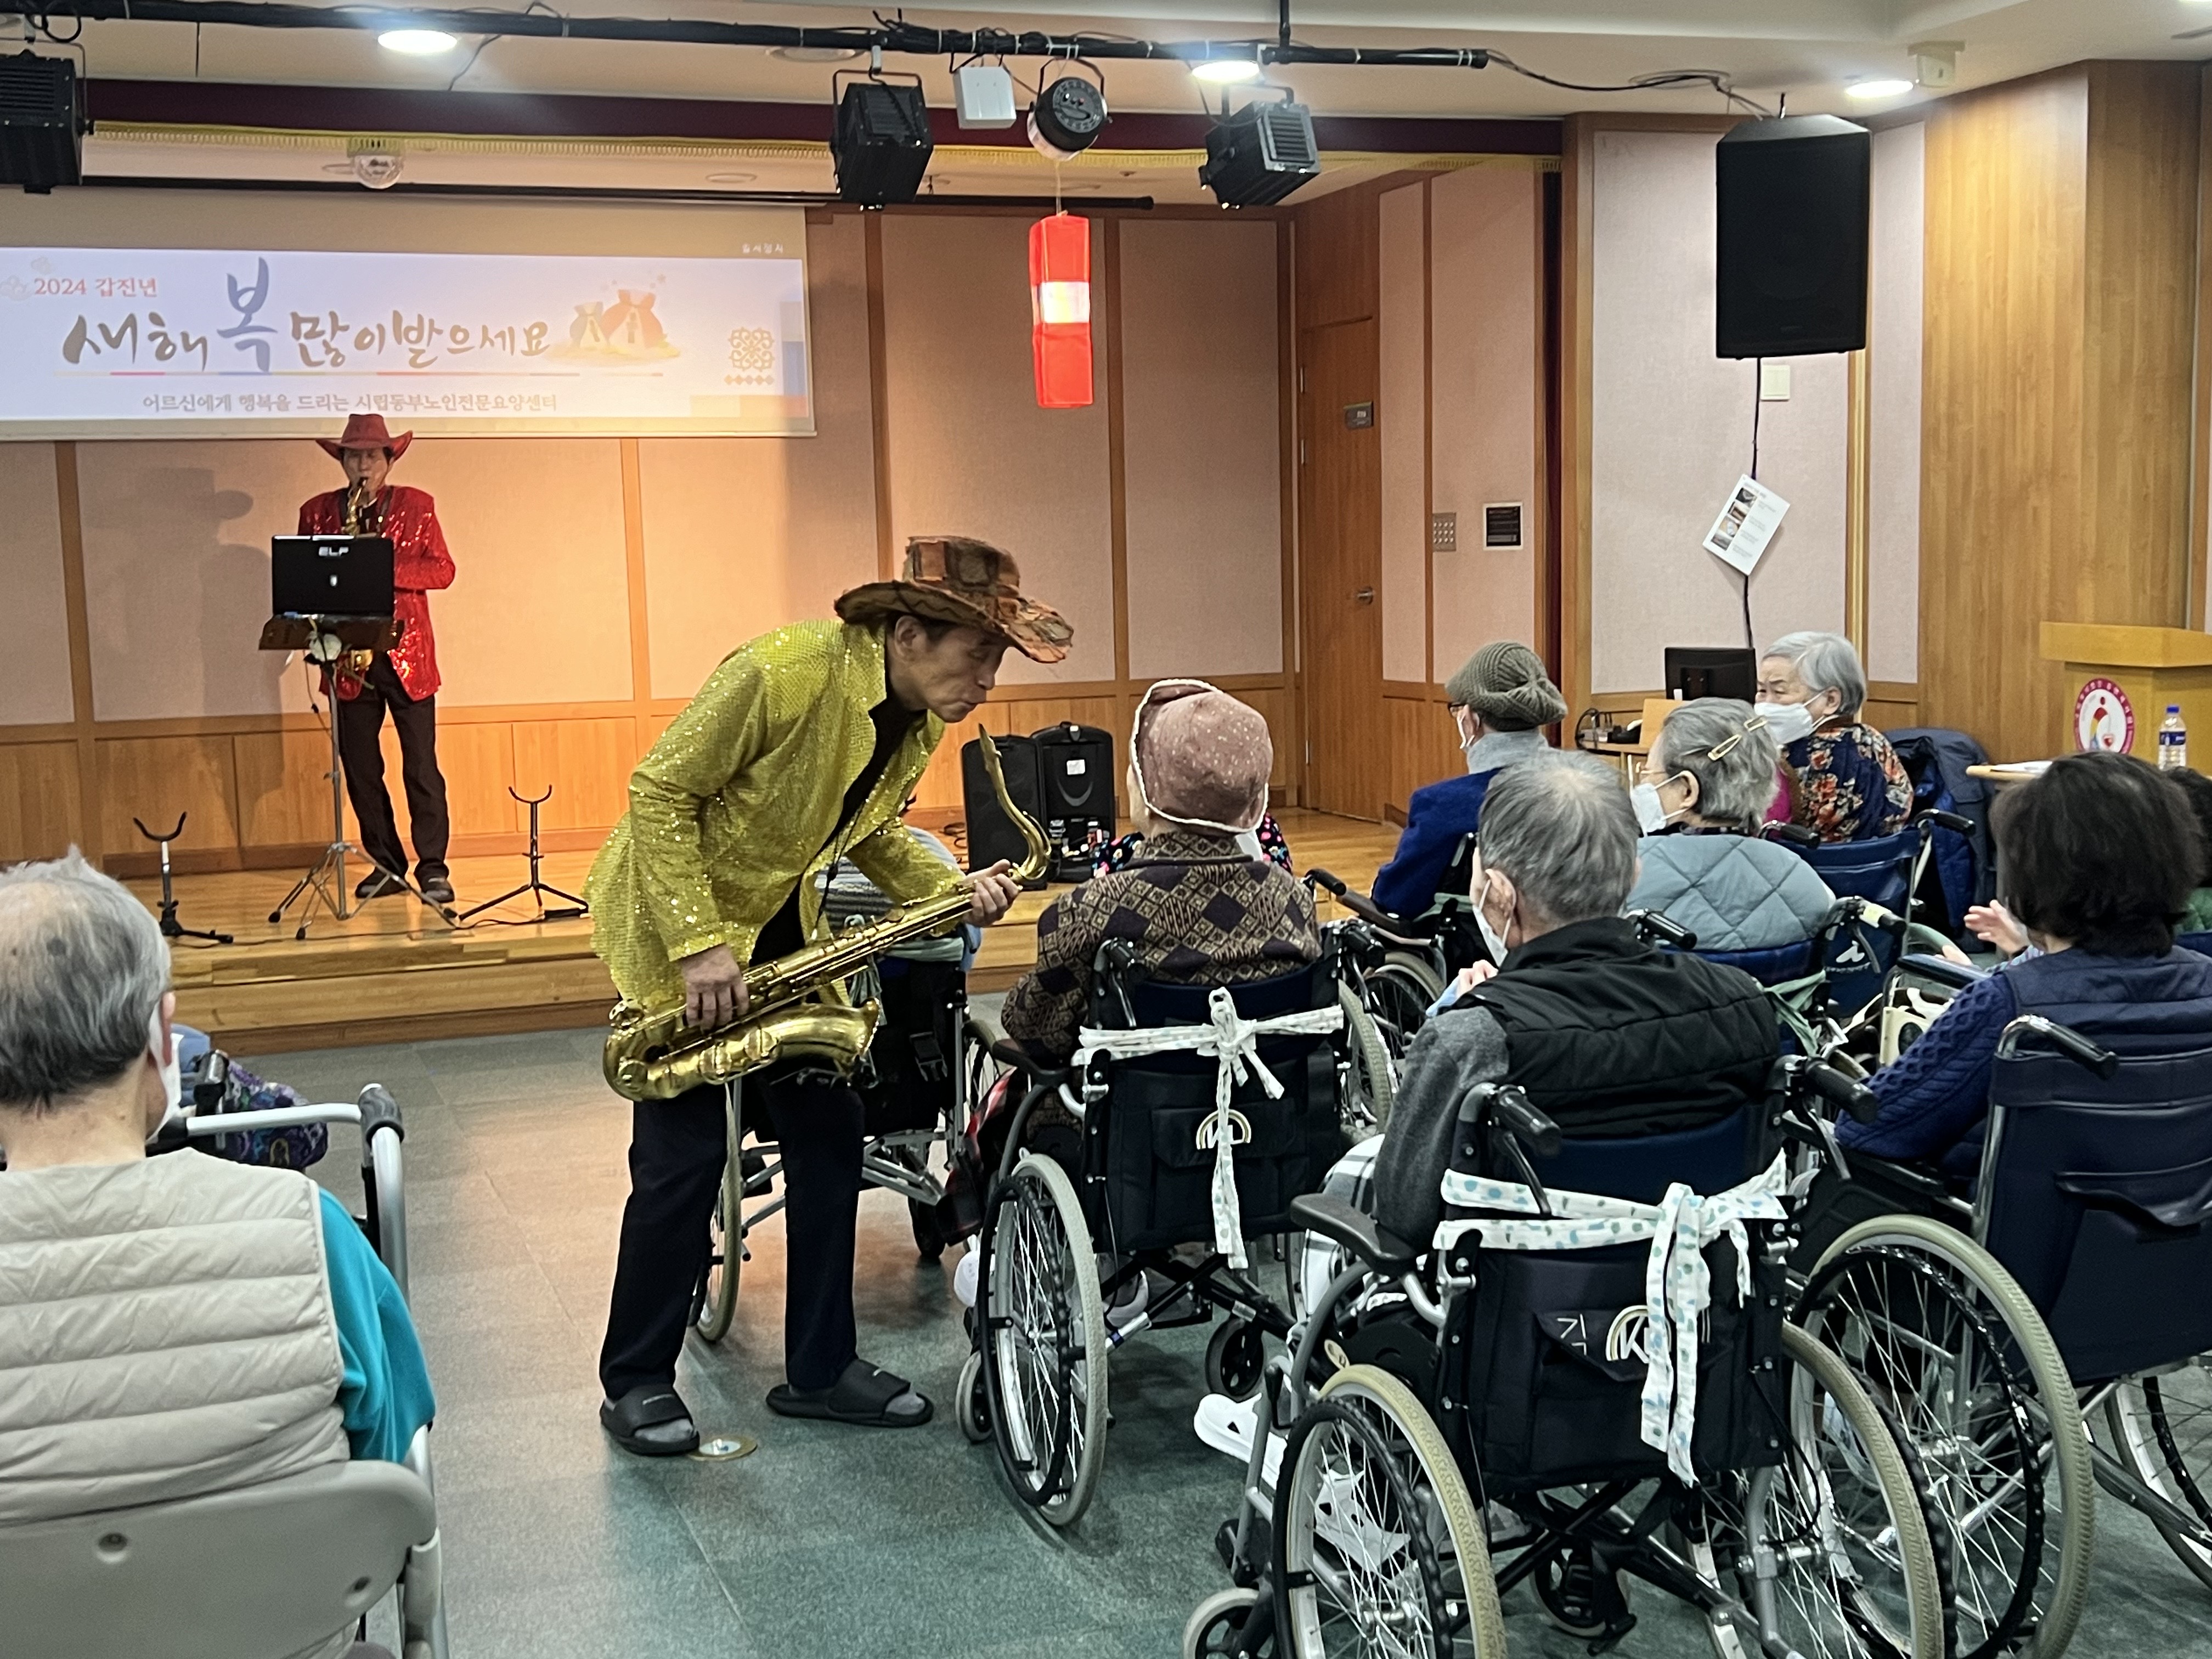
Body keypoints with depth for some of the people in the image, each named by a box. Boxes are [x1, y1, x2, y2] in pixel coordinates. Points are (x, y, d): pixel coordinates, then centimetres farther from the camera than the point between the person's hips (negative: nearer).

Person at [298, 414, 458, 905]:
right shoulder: (316, 512, 10)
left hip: (407, 653, -2)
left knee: (421, 766, -5)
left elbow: (443, 570, 0)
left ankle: (433, 868, 0)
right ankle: (385, 865, 14)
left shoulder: (417, 506, 6)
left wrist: (387, 568, -14)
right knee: (360, 767, 4)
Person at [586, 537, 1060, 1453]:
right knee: (684, 1152, -6)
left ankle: (820, 1368, 17)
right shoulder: (784, 672, -29)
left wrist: (954, 889, -9)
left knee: (828, 1132, 5)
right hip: (672, 925, -7)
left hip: (777, 928, 8)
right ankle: (636, 1383, 12)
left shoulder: (920, 719, -4)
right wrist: (697, 943, -27)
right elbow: (659, 792, -24)